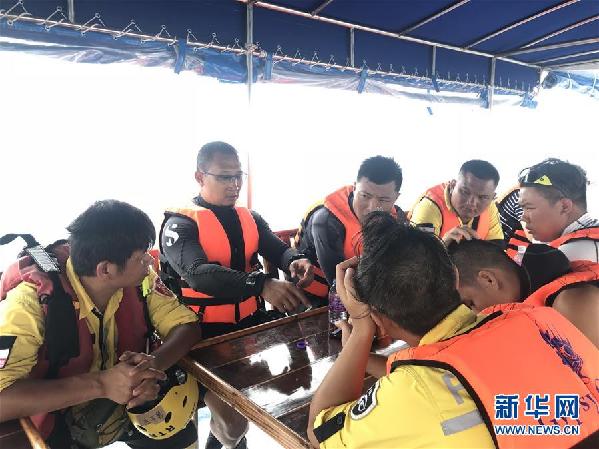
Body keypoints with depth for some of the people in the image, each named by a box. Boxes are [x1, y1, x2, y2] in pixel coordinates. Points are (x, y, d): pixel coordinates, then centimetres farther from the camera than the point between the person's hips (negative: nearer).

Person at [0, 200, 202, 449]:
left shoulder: (139, 280, -15)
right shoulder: (33, 299, -29)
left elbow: (187, 325, -11)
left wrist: (155, 363, -30)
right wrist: (101, 384, -41)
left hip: (126, 406, 3)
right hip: (57, 422, -3)